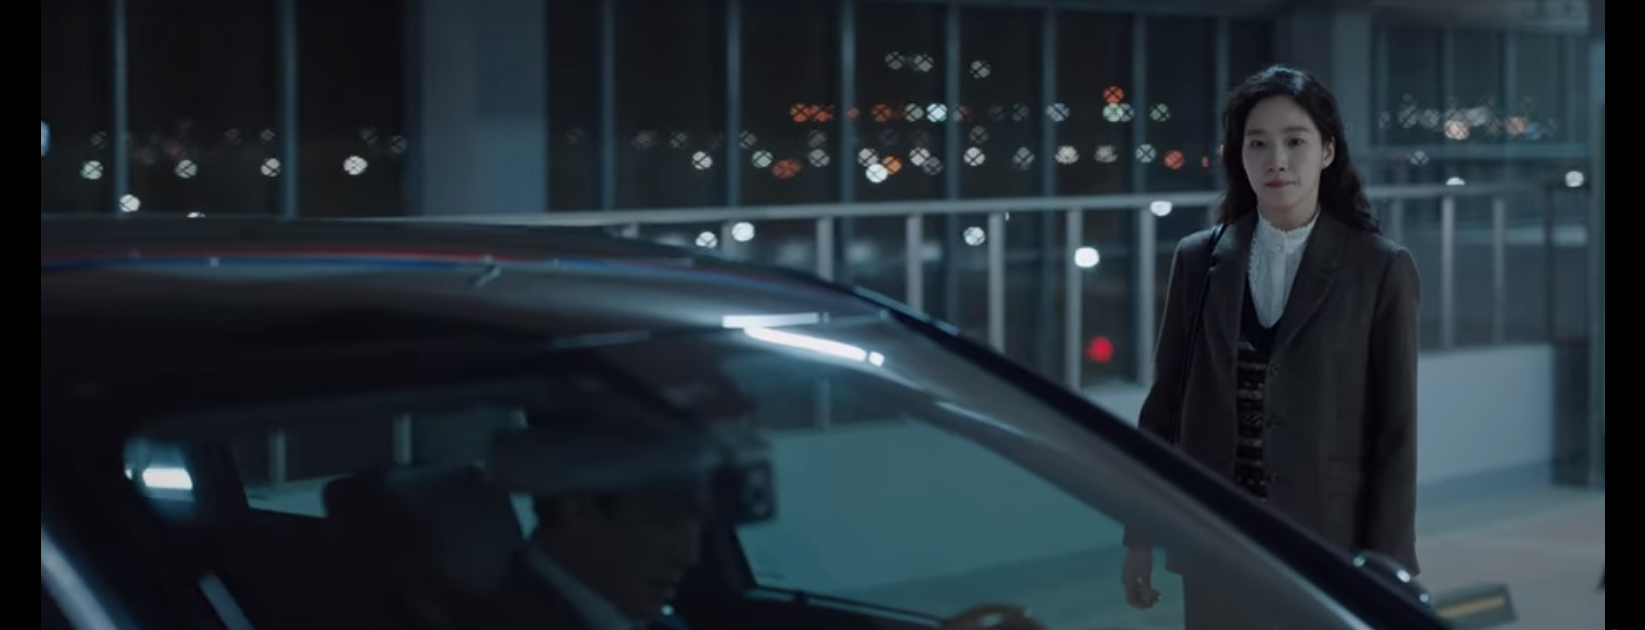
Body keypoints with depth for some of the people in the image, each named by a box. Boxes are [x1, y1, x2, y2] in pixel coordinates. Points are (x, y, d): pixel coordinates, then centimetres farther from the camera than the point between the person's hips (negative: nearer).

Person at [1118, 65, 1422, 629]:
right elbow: (1166, 404, 9)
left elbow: (1395, 431, -3)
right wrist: (1140, 536, 7)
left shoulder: (1380, 269, -2)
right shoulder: (1199, 260, 6)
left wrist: (1385, 567, -7)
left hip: (1329, 545, -2)